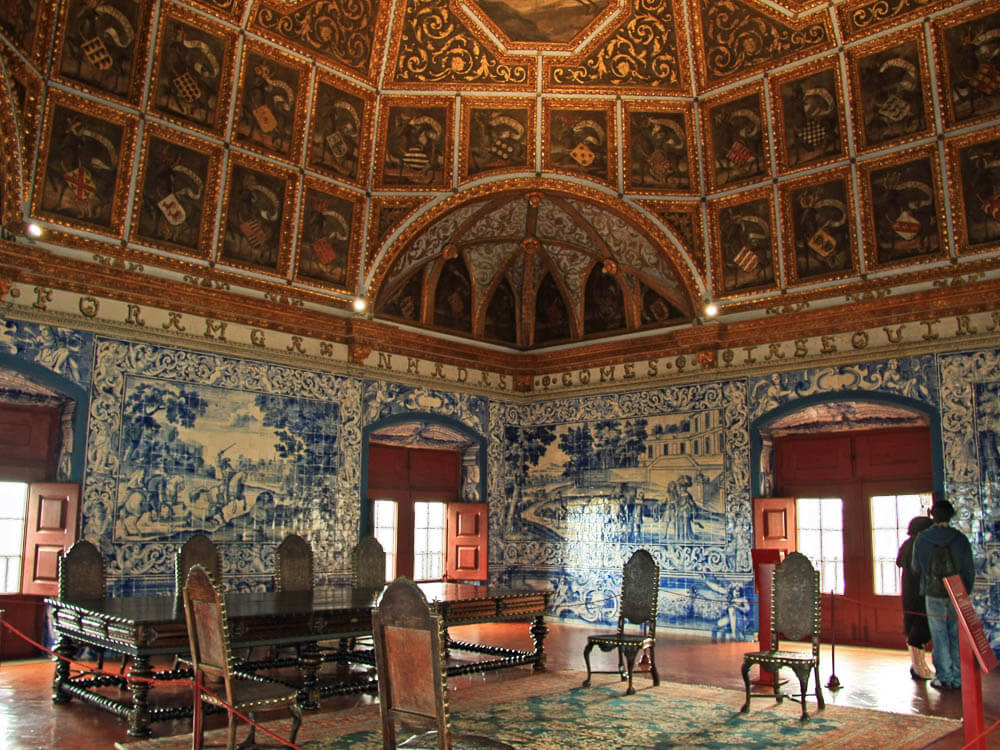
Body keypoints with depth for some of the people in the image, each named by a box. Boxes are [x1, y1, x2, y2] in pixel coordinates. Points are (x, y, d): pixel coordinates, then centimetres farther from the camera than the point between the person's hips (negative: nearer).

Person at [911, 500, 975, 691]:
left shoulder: (921, 539, -6)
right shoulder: (960, 538, -5)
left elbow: (916, 568, 3)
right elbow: (969, 569, 0)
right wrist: (966, 592, 12)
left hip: (933, 595, -1)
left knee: (939, 636, 5)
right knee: (957, 636, 9)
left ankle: (944, 678, 7)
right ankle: (958, 678, 13)